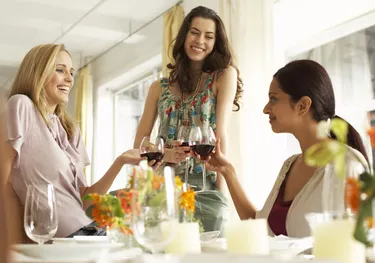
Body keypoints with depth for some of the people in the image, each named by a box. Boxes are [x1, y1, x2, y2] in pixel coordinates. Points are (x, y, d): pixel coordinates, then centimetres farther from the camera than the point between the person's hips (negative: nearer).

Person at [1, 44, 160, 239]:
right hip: (62, 240, -7)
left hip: (90, 231, 7)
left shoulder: (71, 131, 16)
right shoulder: (21, 106, -6)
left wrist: (120, 161, -2)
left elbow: (83, 200, 9)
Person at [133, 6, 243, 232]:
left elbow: (221, 132, -8)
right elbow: (139, 143, 9)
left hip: (204, 188, -3)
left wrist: (221, 184, -18)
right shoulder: (160, 88, 12)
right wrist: (165, 155, -13)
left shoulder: (224, 75, 3)